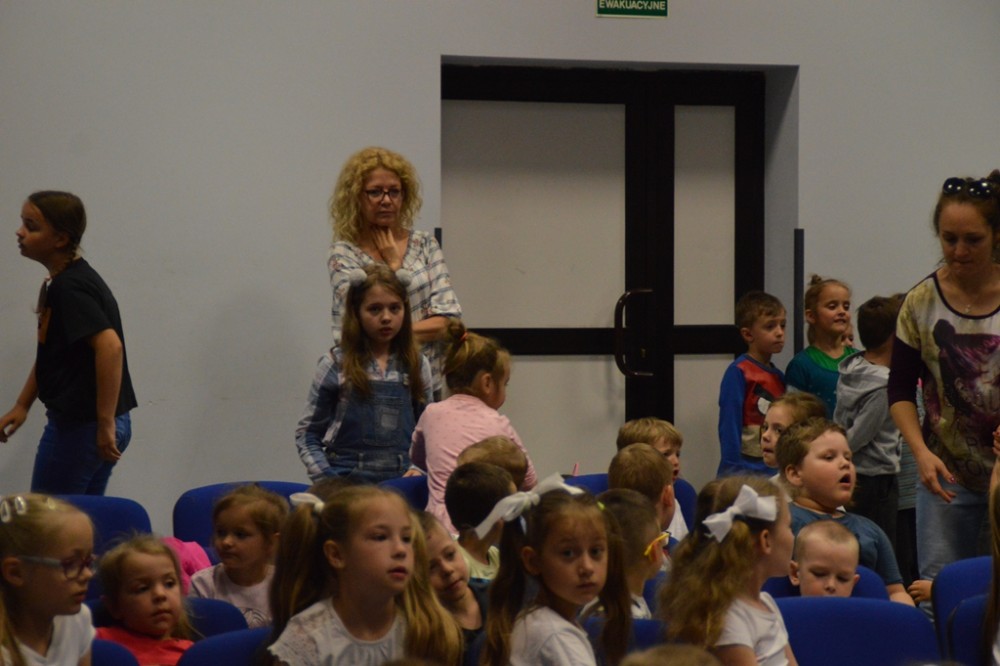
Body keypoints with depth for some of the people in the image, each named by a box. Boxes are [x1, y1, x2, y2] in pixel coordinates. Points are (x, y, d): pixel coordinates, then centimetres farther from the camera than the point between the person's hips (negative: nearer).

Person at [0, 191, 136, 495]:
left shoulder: (70, 287, -18)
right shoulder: (57, 283, 13)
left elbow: (110, 346, -29)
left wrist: (105, 423, -27)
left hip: (81, 425, -10)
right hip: (76, 421, 10)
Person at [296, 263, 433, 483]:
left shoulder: (417, 366, 10)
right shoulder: (336, 365, 2)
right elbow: (307, 433, 3)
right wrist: (326, 479, -8)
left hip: (401, 479, 2)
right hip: (346, 481, -2)